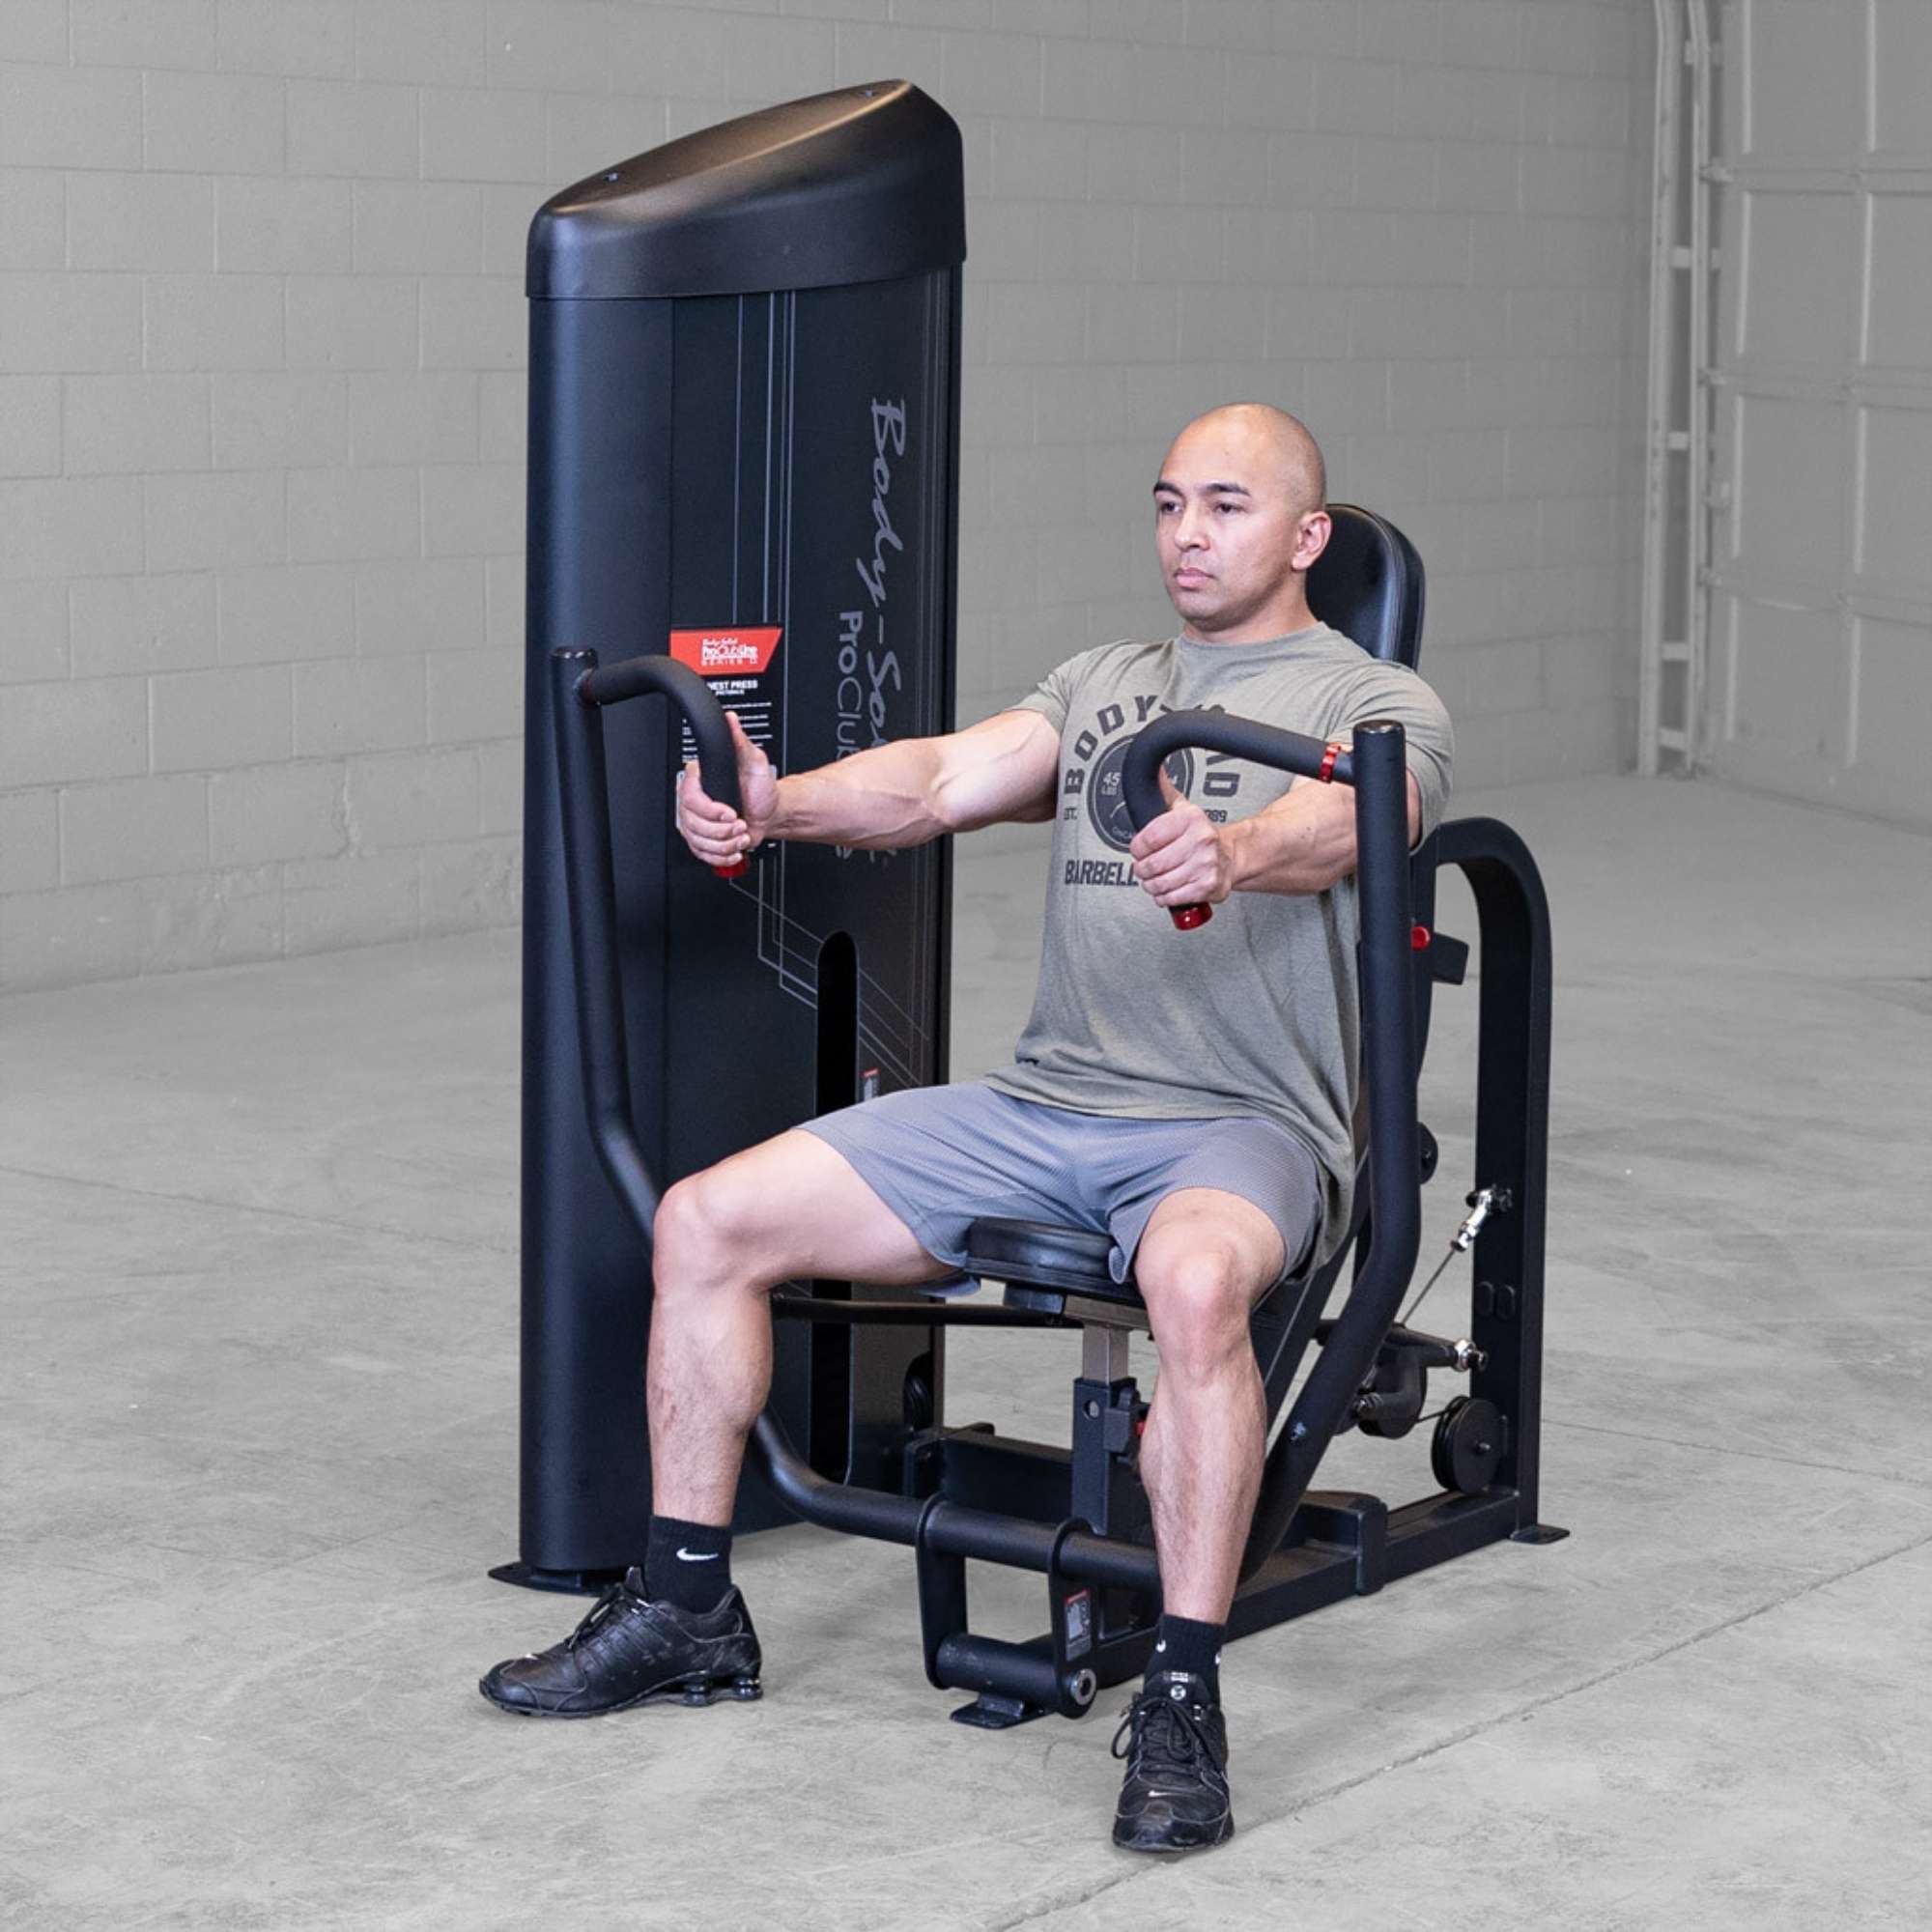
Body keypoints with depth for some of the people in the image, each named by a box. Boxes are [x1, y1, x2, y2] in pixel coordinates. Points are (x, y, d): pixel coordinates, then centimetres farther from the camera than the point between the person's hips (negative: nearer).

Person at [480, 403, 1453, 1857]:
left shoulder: (1376, 703, 2)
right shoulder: (1104, 684, 21)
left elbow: (1341, 823, -22)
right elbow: (946, 780, 5)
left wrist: (1237, 850, -47)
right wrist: (779, 803, -15)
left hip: (1243, 1126, -6)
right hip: (1041, 1104, 6)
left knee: (1196, 1279, -42)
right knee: (707, 1220, -4)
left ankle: (1185, 1701, -34)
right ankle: (687, 1611, 8)